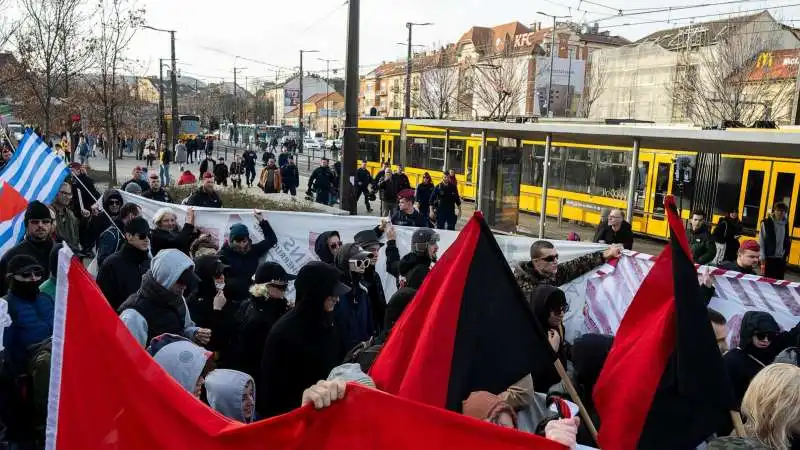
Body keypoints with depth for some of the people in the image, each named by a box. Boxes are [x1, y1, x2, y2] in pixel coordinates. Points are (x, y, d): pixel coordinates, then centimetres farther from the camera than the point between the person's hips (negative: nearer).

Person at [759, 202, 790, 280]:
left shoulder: (785, 224, 7)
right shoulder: (766, 223, -8)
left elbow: (787, 240, 15)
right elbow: (761, 241, -8)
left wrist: (786, 253, 9)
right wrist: (762, 257, -11)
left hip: (781, 258, 5)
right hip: (769, 257, -4)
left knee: (779, 279, 9)